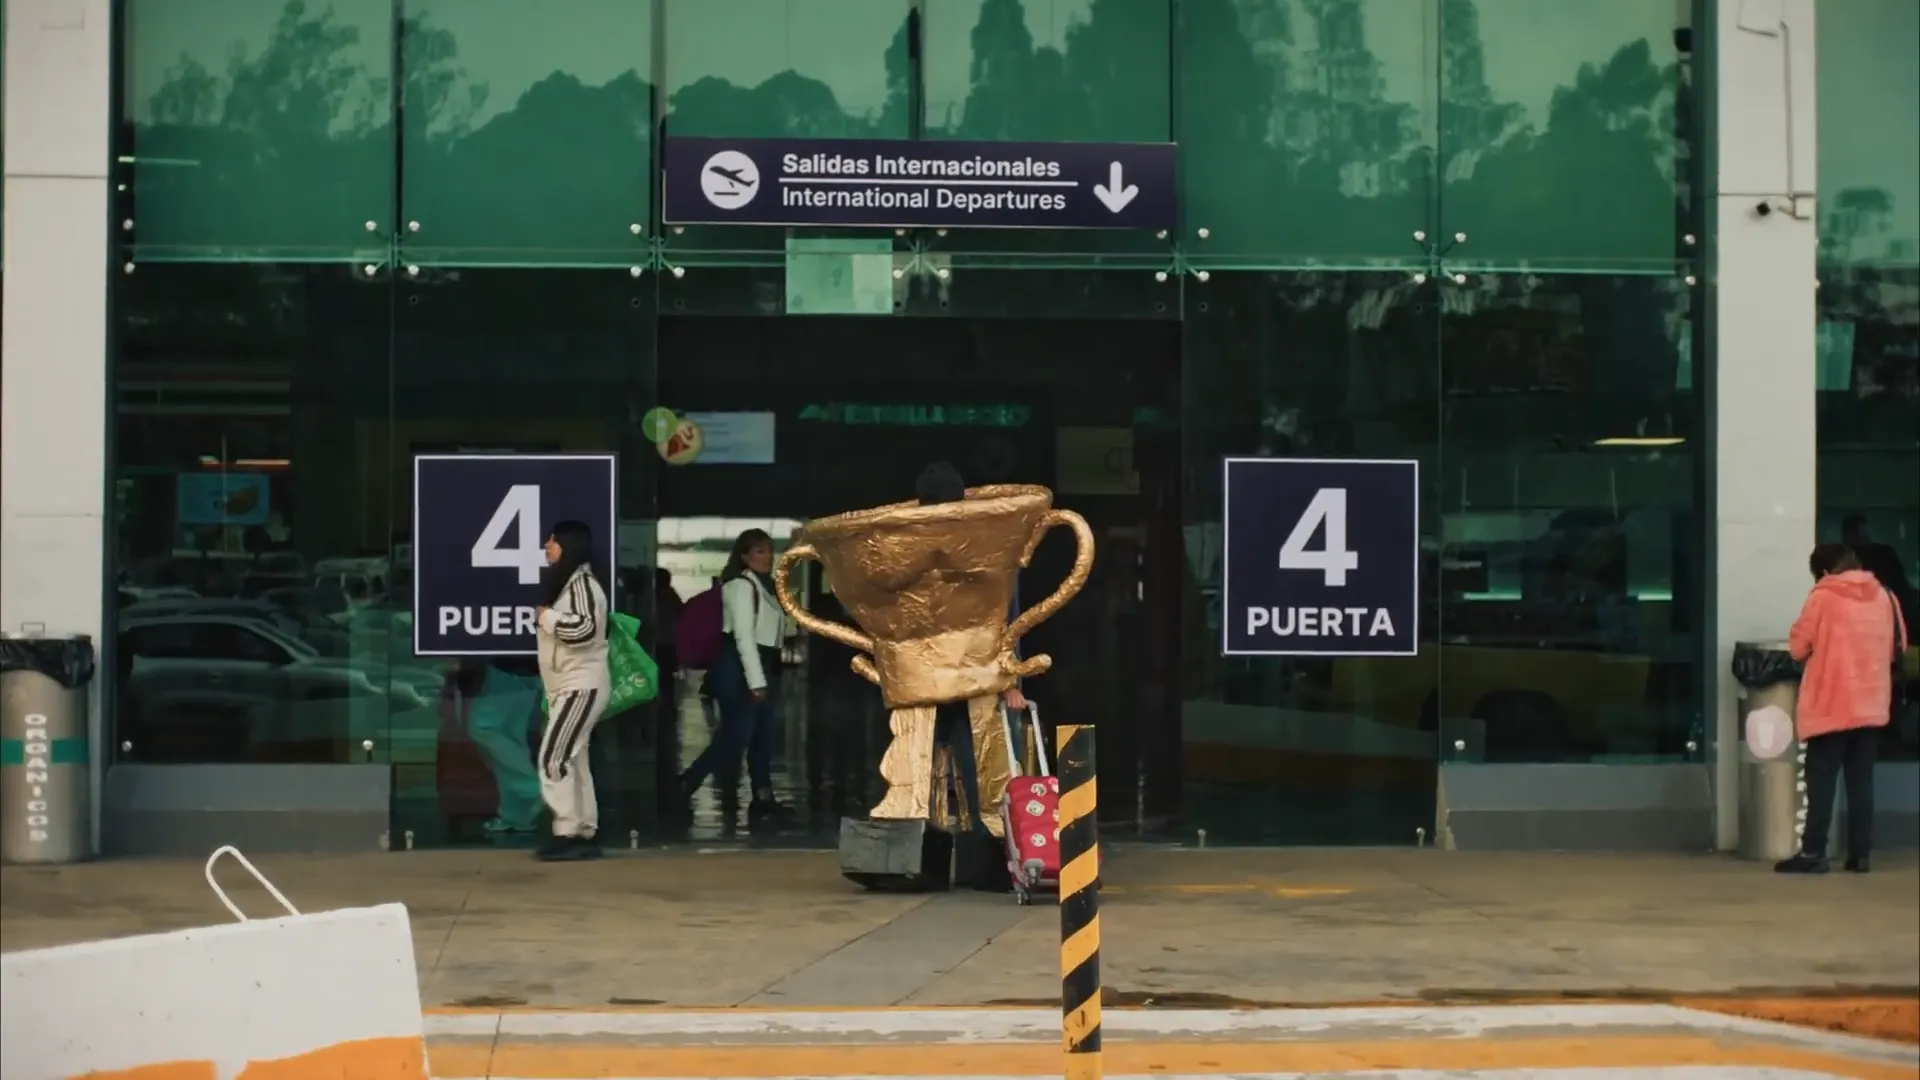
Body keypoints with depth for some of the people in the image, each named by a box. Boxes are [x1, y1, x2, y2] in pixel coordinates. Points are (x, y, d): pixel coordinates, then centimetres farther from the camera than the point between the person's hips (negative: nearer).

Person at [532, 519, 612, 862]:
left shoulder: (582, 584, -14)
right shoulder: (564, 584, 18)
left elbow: (583, 629, -29)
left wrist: (545, 616, -18)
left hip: (582, 686, -11)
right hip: (567, 687, 11)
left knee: (553, 757, -15)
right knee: (572, 760, 10)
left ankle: (568, 834, -14)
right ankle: (585, 835, 12)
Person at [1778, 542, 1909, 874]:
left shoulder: (1823, 596, -8)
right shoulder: (1883, 597, 7)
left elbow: (1798, 647, -5)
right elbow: (1897, 648, 15)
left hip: (1831, 705, -5)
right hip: (1871, 706, 5)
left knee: (1822, 780, 0)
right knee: (1861, 780, 8)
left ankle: (1813, 853, -2)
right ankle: (1860, 853, 7)